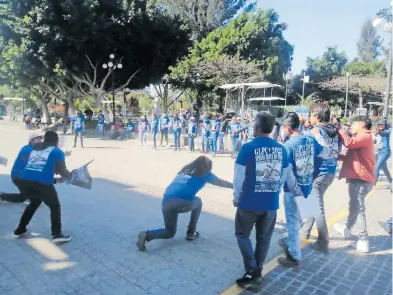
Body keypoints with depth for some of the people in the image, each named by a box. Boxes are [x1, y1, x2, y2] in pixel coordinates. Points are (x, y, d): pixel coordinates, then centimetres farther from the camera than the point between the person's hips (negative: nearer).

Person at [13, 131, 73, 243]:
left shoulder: (33, 149, 24)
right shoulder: (58, 151, 10)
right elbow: (62, 171, 2)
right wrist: (71, 176, 21)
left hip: (25, 181, 6)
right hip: (42, 183, -5)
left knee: (34, 202, 32)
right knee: (55, 206, 15)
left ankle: (20, 230, 39)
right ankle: (57, 234, 5)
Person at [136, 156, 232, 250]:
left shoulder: (185, 170, 29)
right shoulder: (204, 173, 17)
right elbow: (222, 183, 29)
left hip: (166, 201, 5)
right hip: (183, 202, -5)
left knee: (170, 233, 22)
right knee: (198, 202, 30)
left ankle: (147, 235, -5)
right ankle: (191, 233, 27)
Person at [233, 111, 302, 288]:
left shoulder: (248, 148, -13)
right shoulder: (281, 149, 0)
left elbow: (239, 176, -9)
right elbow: (287, 176, 9)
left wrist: (236, 197, 6)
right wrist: (297, 191, 26)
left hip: (249, 202, -4)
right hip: (271, 203, 4)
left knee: (242, 234, 15)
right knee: (264, 238, 19)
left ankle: (252, 272, 8)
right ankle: (257, 271, 30)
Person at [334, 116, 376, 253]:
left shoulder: (365, 136, -11)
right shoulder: (360, 138, 19)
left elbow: (349, 142, -29)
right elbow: (352, 157, 16)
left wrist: (338, 129, -17)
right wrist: (338, 156, 5)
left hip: (361, 179, -10)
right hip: (357, 178, 10)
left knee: (358, 208, -5)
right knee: (354, 206, 23)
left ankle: (364, 241, 2)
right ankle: (347, 229, 40)